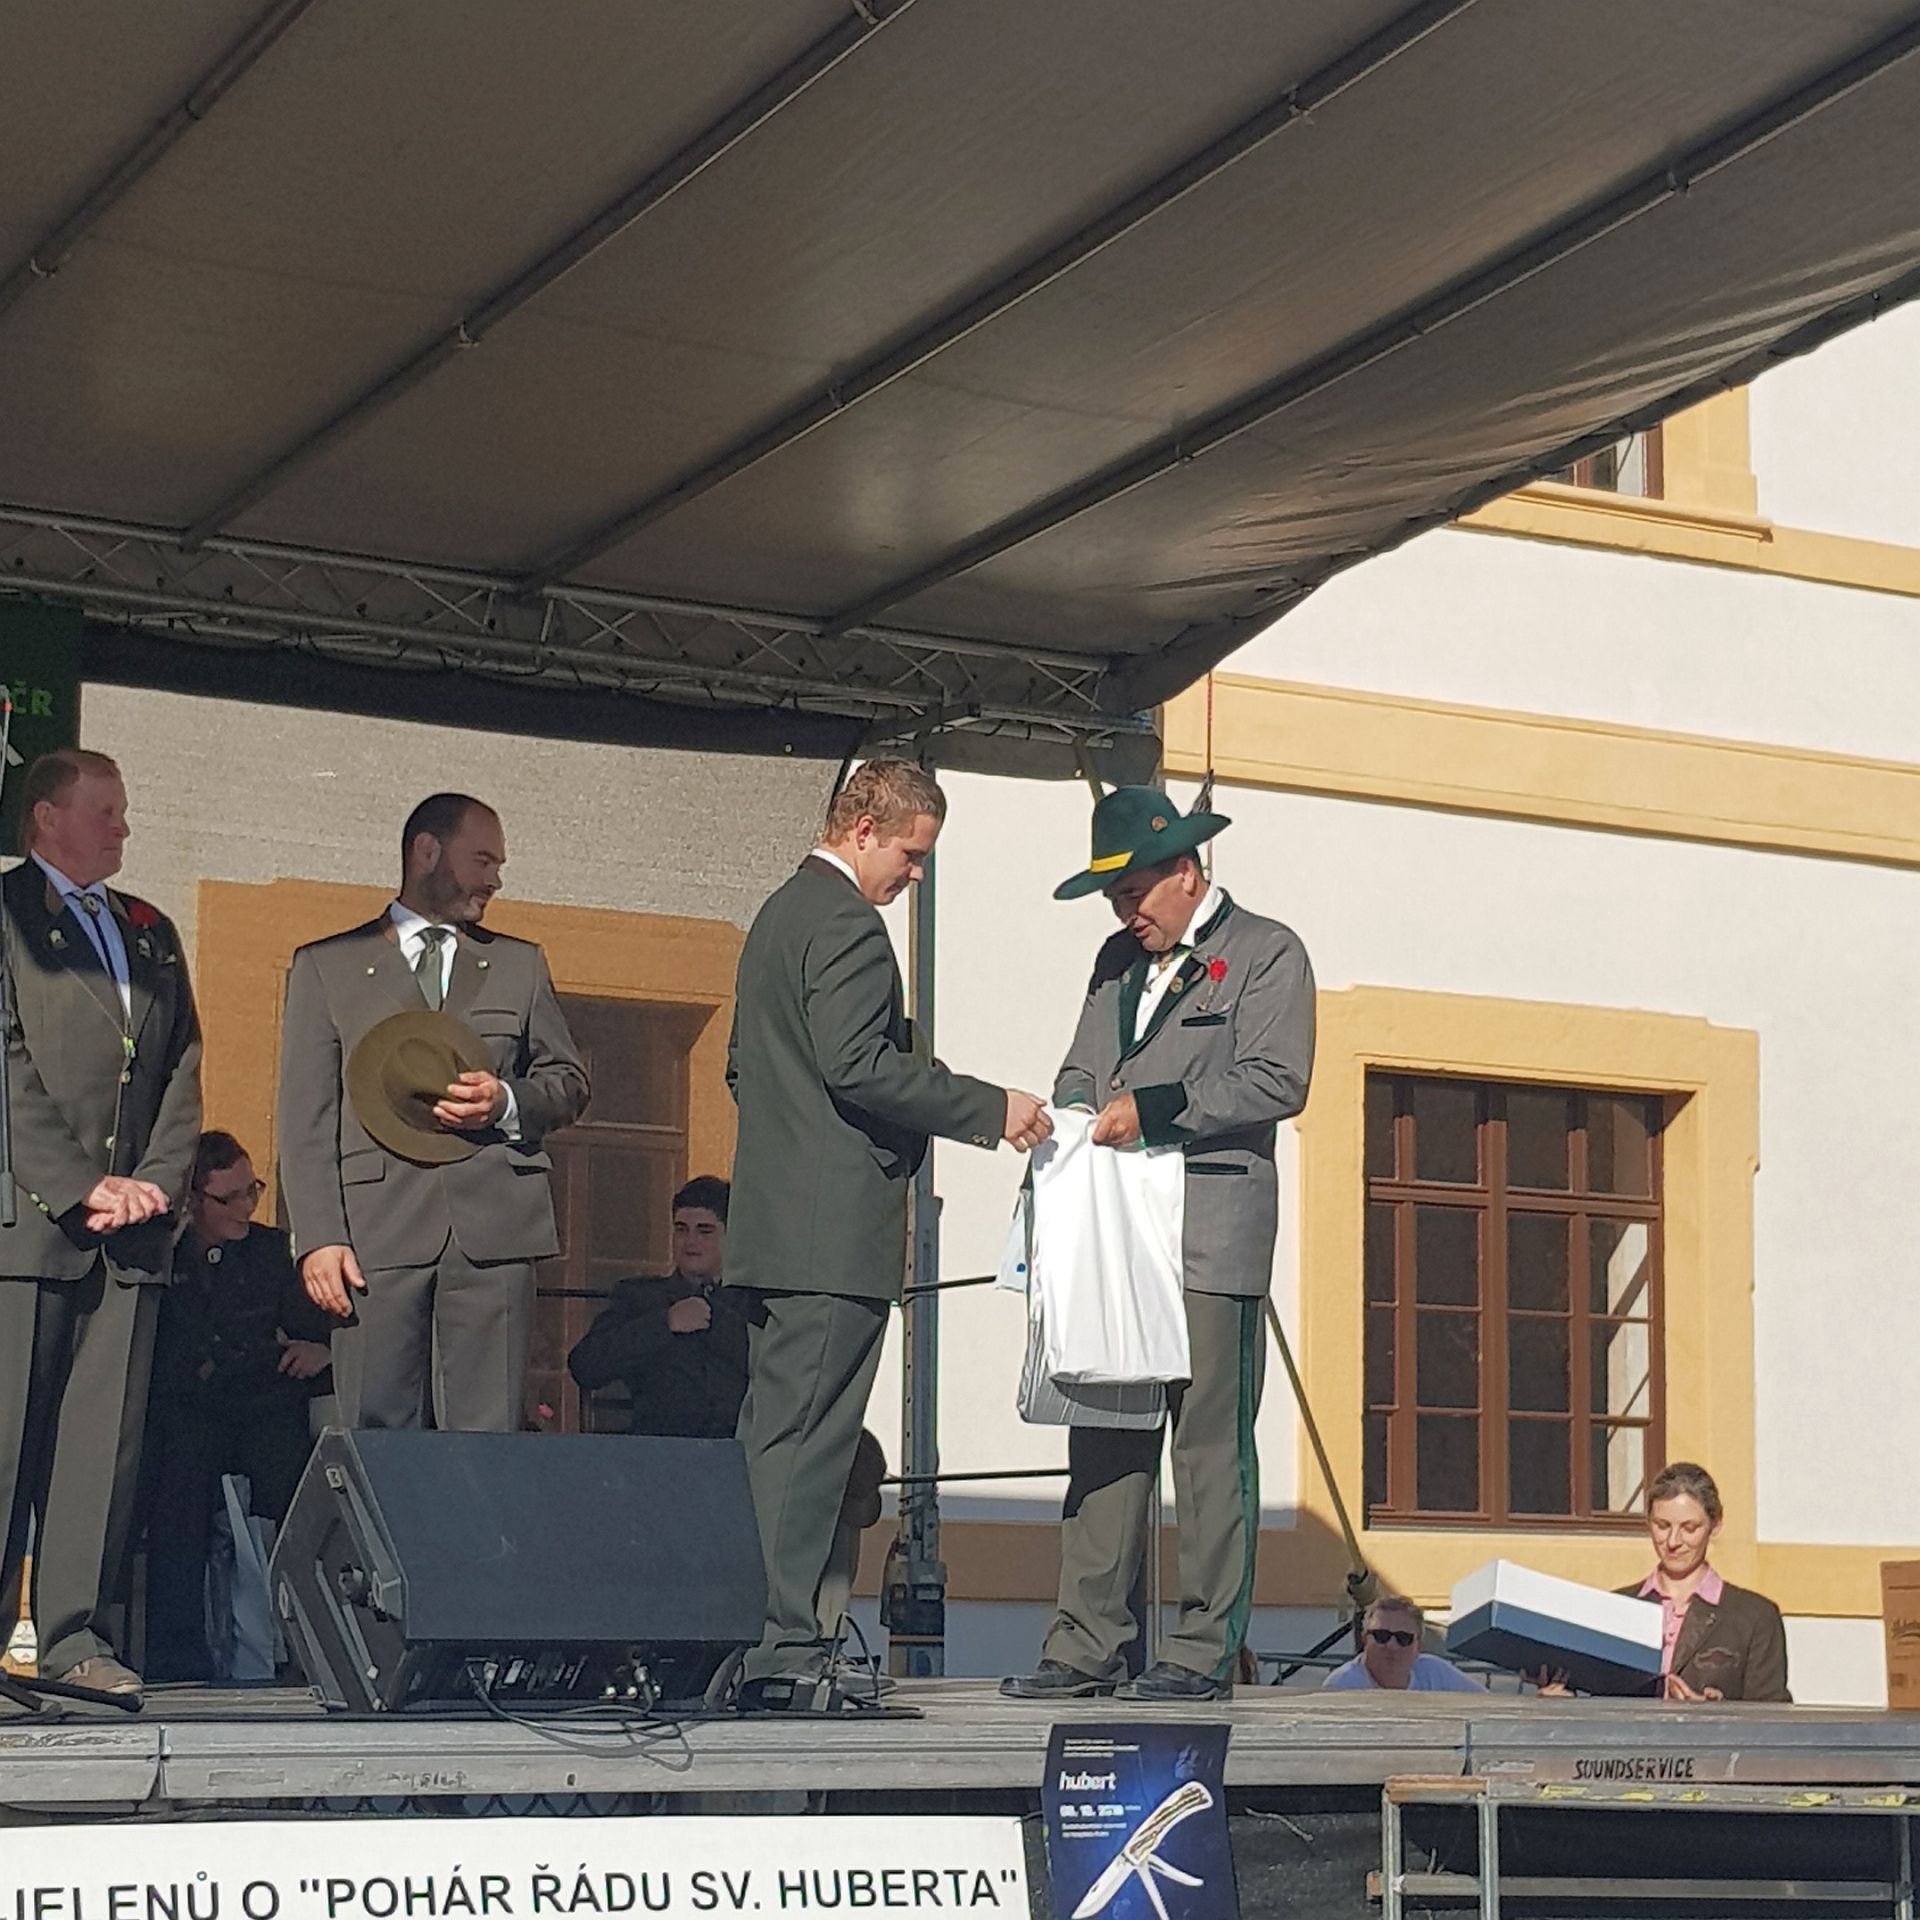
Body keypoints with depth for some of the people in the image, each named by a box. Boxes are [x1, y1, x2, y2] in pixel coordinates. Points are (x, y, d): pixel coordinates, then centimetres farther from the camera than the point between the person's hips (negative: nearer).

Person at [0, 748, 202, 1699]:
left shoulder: (151, 933, 22)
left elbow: (184, 1070, 16)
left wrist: (154, 1183, 1)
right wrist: (80, 1188, -12)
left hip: (131, 1229, 5)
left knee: (107, 1438, 2)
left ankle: (79, 1633, 4)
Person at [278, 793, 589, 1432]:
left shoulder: (520, 965, 22)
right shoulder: (328, 966, 13)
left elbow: (569, 1080, 20)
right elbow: (305, 1118, 6)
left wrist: (508, 1102, -3)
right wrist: (319, 1236, -6)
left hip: (495, 1228, 2)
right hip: (377, 1231, -2)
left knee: (487, 1443, -5)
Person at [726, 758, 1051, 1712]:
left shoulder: (778, 915, 21)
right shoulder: (846, 923, -11)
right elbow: (858, 1064, -21)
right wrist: (991, 1108, -16)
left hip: (772, 1225, 10)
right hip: (836, 1229, -10)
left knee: (769, 1437, 10)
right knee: (807, 1444, -10)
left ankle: (746, 1645, 12)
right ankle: (783, 1652, -10)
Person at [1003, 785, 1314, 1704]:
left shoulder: (1266, 952, 2)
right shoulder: (1118, 961, 23)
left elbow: (1276, 1081, -9)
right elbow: (1080, 1068, 25)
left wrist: (1152, 1109, -13)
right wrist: (1076, 1117, 2)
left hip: (1212, 1243, -6)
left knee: (1211, 1447, -5)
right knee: (1103, 1441, 4)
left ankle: (1204, 1651, -1)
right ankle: (1087, 1644, 6)